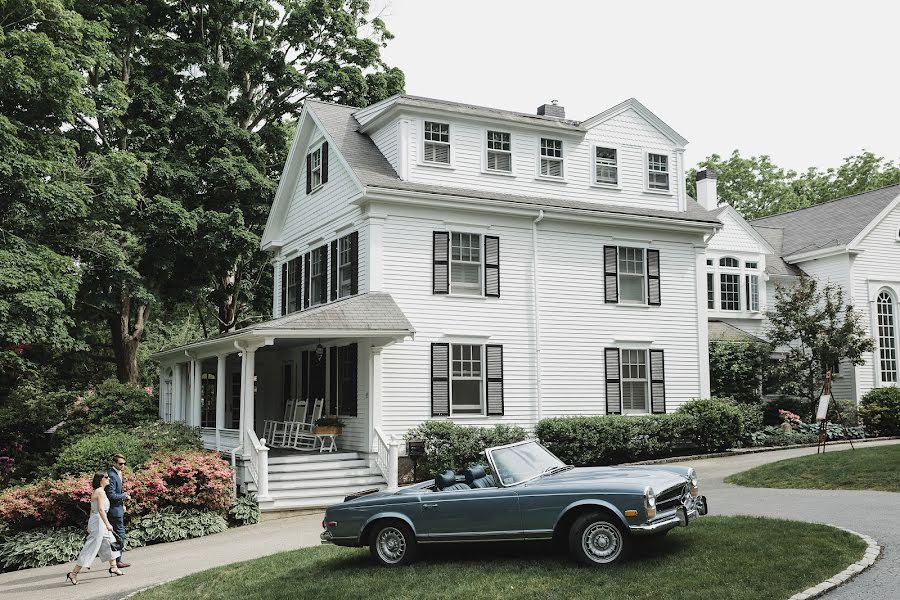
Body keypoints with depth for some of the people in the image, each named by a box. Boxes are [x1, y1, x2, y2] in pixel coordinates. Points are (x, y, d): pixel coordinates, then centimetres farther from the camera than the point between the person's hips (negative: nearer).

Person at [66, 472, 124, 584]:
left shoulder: (96, 492, 13)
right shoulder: (100, 492, -16)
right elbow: (101, 510, -23)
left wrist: (90, 526, 21)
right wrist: (108, 524, -23)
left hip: (99, 523, 10)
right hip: (98, 522, -10)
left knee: (110, 543, 18)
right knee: (91, 548, -7)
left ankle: (113, 567, 27)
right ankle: (73, 573, -4)